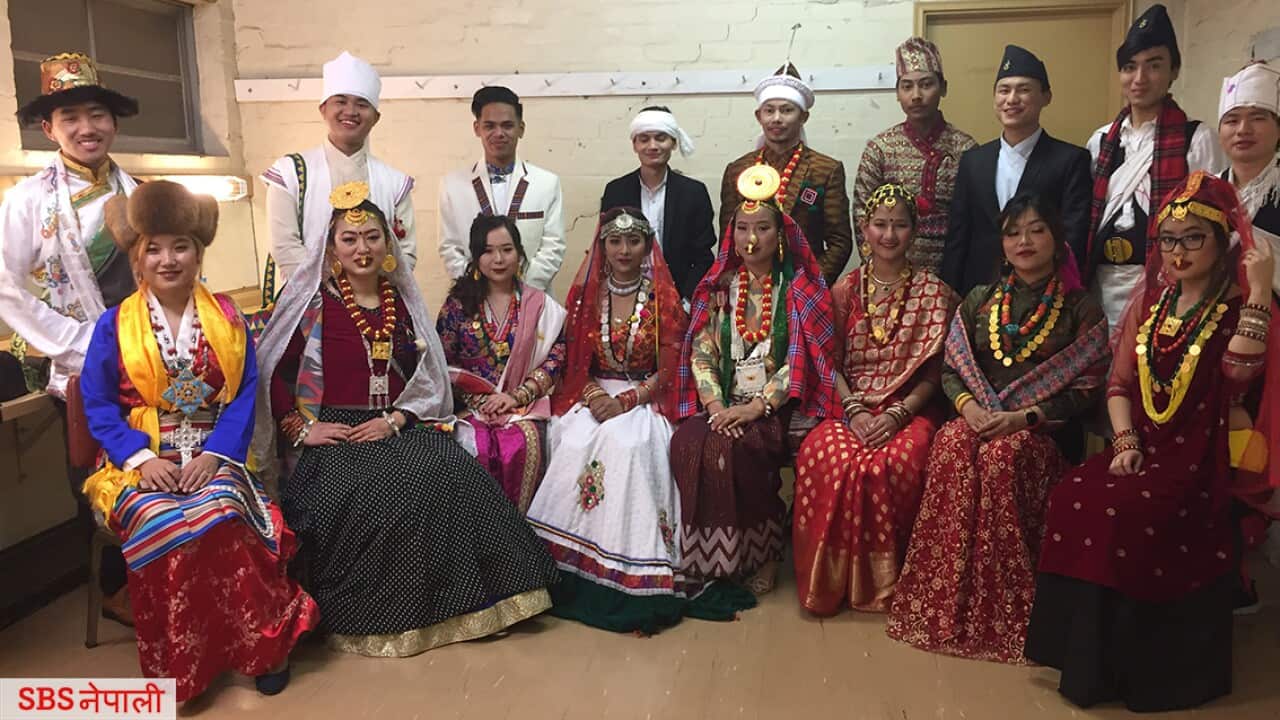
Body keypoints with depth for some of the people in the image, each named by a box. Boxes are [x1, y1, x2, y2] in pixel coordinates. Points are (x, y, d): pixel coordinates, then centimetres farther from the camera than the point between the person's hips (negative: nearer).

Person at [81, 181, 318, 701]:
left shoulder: (227, 317, 7)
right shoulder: (114, 325, 4)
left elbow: (245, 394, 0)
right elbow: (98, 405, 2)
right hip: (143, 460, 0)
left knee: (224, 516, -32)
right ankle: (179, 666, -11)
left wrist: (216, 453, -15)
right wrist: (142, 458, -13)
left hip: (212, 456, 0)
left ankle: (263, 643, -13)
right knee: (165, 525, -32)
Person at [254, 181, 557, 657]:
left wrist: (394, 420, -7)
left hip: (400, 430, 3)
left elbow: (429, 377, 9)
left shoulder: (403, 302, 14)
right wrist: (302, 428, -12)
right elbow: (274, 374, -1)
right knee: (372, 493, -32)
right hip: (334, 433, -3)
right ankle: (370, 618, -12)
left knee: (453, 474, -26)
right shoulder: (312, 302, 3)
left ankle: (450, 601, -11)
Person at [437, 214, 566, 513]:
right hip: (470, 405, 0)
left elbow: (556, 357, 3)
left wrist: (517, 396, -9)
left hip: (524, 407, 0)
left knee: (522, 445, -31)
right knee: (477, 447, -30)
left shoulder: (540, 306, 9)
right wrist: (480, 396, -9)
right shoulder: (458, 304, 8)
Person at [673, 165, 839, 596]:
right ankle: (703, 559, -14)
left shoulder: (799, 290, 3)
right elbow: (701, 351, 6)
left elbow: (800, 361, -6)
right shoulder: (718, 287, 14)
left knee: (734, 449, -32)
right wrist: (715, 404, -10)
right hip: (722, 404, 3)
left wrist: (756, 407, -17)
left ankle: (761, 555, -11)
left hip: (775, 410, -3)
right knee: (689, 443, -27)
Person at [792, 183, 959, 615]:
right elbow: (831, 364, 7)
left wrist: (898, 414, -14)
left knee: (896, 463, -34)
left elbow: (933, 372, 2)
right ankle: (834, 578, -11)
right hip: (851, 406, 2)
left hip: (910, 410, -1)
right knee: (828, 458, -32)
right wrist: (854, 411, -10)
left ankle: (886, 581, -10)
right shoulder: (844, 290, 11)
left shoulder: (934, 292, 6)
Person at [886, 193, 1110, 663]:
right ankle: (946, 602, -23)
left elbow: (1086, 390, -1)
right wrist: (968, 406, -10)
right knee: (950, 445, -32)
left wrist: (1023, 418, -16)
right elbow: (951, 369, 12)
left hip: (1039, 430, -3)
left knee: (1002, 456, -36)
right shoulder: (979, 300, 17)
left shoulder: (1080, 309, 6)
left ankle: (1001, 612, -23)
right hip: (978, 418, 3)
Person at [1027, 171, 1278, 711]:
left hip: (1202, 462, -5)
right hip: (1145, 450, 5)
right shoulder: (1150, 298, 13)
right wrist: (1124, 442, -3)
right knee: (1073, 498, -20)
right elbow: (1119, 382, 12)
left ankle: (1131, 666, -8)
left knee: (1123, 515, -28)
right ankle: (1083, 652, -5)